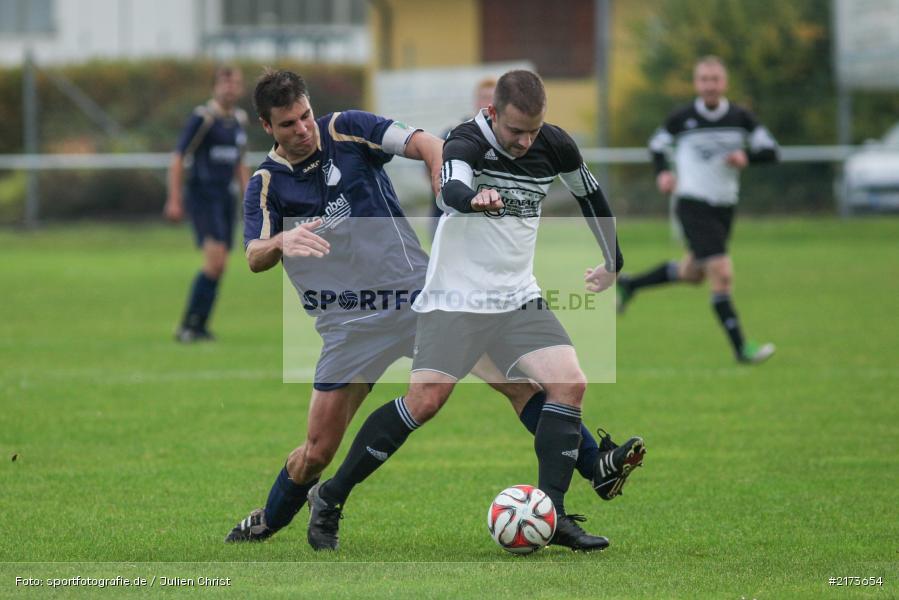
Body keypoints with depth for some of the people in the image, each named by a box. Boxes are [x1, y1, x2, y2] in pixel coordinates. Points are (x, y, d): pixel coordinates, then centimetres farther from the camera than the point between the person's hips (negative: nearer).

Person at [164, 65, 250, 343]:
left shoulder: (239, 119, 12)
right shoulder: (203, 117, -10)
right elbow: (178, 158, -10)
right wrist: (174, 200, -14)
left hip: (224, 195, 7)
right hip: (202, 195, -7)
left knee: (218, 267, 5)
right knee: (215, 260, -18)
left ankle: (198, 328, 13)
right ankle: (189, 325, -11)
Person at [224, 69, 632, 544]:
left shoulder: (346, 130, -1)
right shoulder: (266, 184, -1)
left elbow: (427, 145, -7)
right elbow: (254, 258, -14)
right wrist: (280, 242, -37)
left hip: (417, 292, 0)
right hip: (348, 323, 0)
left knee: (516, 378, -13)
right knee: (317, 451, -1)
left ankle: (598, 467, -9)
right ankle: (267, 524, 25)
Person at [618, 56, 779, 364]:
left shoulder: (741, 118, 0)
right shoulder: (681, 118, -6)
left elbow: (770, 151, 1)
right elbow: (657, 144, 11)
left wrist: (746, 157, -19)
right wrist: (662, 173, -6)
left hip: (725, 208, 5)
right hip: (693, 207, -5)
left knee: (692, 273, 20)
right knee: (722, 274, -16)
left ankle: (628, 285, 42)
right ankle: (741, 348, -12)